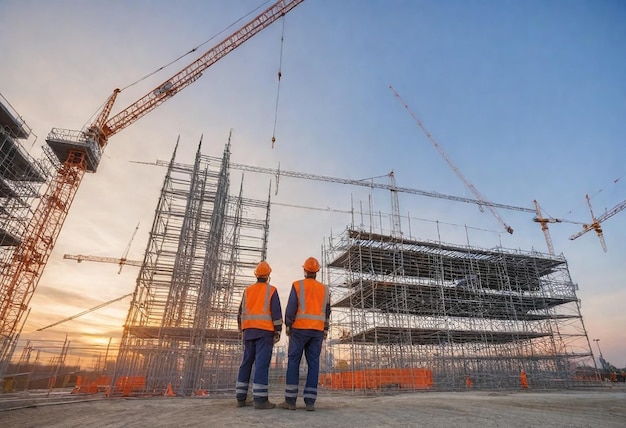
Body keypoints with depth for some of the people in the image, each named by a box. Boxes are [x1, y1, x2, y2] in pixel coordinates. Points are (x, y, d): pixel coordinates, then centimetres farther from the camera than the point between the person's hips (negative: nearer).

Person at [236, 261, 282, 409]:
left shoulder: (247, 290, 13)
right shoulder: (271, 290, 0)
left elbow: (241, 313, 13)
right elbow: (276, 312, -7)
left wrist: (242, 332, 17)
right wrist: (277, 332, -5)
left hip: (249, 330, 5)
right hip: (264, 331, -5)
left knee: (246, 363, 8)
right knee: (262, 363, -9)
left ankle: (241, 398, 7)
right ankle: (260, 399, -12)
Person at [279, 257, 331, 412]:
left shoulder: (297, 285, -2)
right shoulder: (324, 289, 11)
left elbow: (291, 307, -10)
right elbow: (327, 312, 11)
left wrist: (288, 325, -2)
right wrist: (325, 330, 14)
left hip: (300, 328, -3)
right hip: (317, 330, 4)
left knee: (293, 362, 1)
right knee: (313, 364, 3)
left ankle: (290, 400, -2)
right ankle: (310, 401, -1)